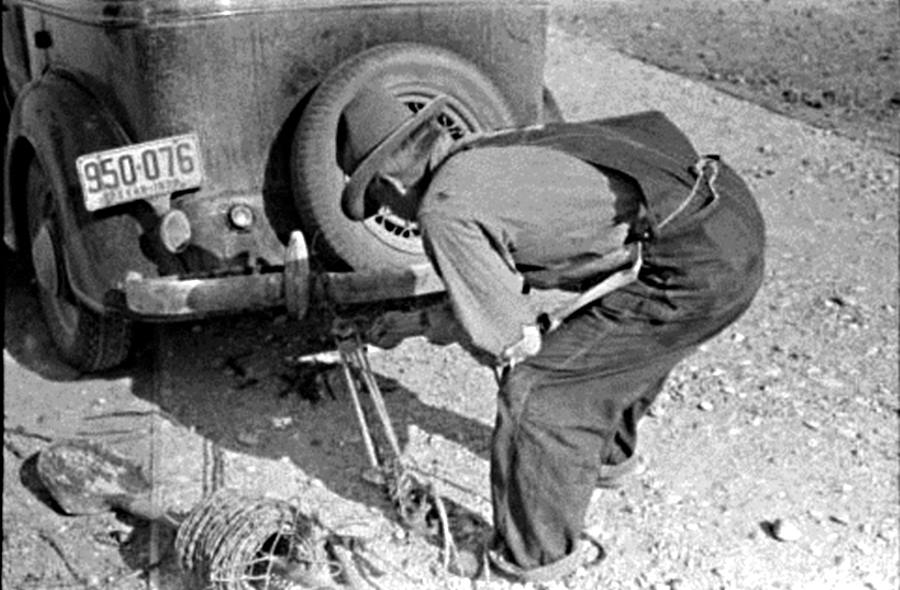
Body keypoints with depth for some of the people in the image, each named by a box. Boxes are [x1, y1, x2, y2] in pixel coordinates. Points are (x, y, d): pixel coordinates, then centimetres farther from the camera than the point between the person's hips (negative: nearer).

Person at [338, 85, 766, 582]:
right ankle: (606, 453, 61)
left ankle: (535, 556, 19)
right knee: (628, 339, 36)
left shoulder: (444, 211, -9)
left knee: (537, 391, 1)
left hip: (698, 271, -9)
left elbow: (510, 342, -4)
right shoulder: (495, 148, 18)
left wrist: (449, 328, 16)